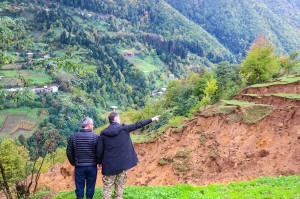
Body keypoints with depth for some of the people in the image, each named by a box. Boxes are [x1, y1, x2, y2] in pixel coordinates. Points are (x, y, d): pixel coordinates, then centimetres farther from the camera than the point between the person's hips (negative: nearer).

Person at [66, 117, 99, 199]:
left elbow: (69, 152, 2)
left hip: (79, 167, 2)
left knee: (79, 187, 12)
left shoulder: (74, 136, -4)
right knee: (90, 187, 11)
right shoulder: (96, 137, -11)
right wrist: (98, 162, 9)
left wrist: (73, 163, 16)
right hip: (92, 166, -1)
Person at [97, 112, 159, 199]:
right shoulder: (124, 129, -4)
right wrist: (151, 119, 14)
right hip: (122, 164, 0)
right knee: (119, 187, 11)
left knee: (107, 188, 6)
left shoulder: (104, 133, -1)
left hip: (109, 165, 0)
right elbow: (138, 125, 4)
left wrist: (100, 162, 14)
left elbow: (99, 150, -1)